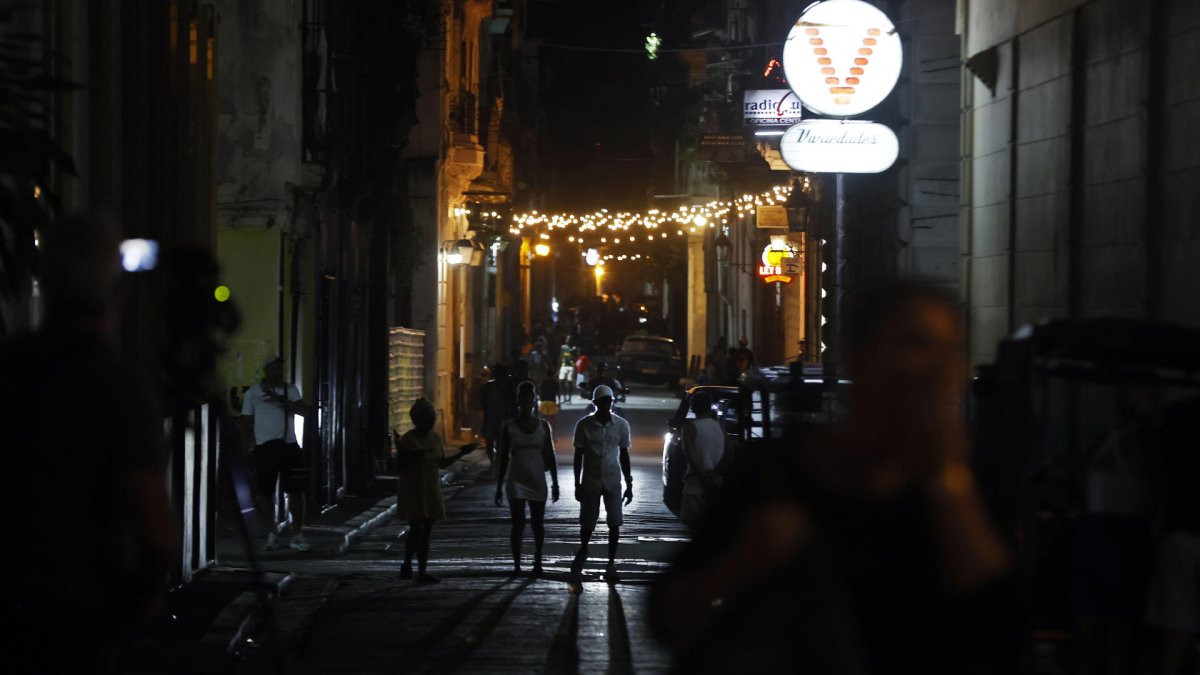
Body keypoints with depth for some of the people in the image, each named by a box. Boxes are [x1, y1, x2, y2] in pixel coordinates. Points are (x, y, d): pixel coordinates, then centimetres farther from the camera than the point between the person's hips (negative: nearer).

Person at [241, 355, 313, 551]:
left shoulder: (290, 390, 8)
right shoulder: (253, 393, 5)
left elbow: (305, 411, -5)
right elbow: (247, 421, 8)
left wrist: (280, 400, -14)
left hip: (289, 446, 1)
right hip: (264, 448, -1)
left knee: (296, 490, -2)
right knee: (265, 492, 1)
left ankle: (298, 535, 4)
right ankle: (271, 536, 10)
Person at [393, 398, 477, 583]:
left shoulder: (435, 438, 7)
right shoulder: (408, 440, -12)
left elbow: (442, 463, 14)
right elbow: (401, 465, -13)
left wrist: (461, 453, 7)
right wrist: (414, 458, -30)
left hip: (431, 491, 6)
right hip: (412, 491, -6)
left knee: (426, 532, 5)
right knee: (416, 529, -9)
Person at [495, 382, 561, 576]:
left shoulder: (543, 426, 1)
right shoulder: (509, 427, -1)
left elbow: (551, 456, 5)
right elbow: (503, 459, 3)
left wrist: (555, 483, 2)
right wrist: (499, 487, 1)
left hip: (537, 480, 1)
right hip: (516, 480, -1)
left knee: (537, 523, 7)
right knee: (518, 522, -8)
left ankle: (537, 561, 22)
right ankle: (516, 564, -3)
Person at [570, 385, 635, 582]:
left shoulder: (621, 425, -1)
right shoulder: (584, 425, -6)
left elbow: (624, 455, 6)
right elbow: (578, 456, 0)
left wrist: (629, 485, 4)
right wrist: (577, 485, -2)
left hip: (612, 482, 1)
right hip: (590, 482, -1)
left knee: (614, 522, -7)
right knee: (587, 522, 5)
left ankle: (611, 564, 1)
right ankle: (583, 551, 34)